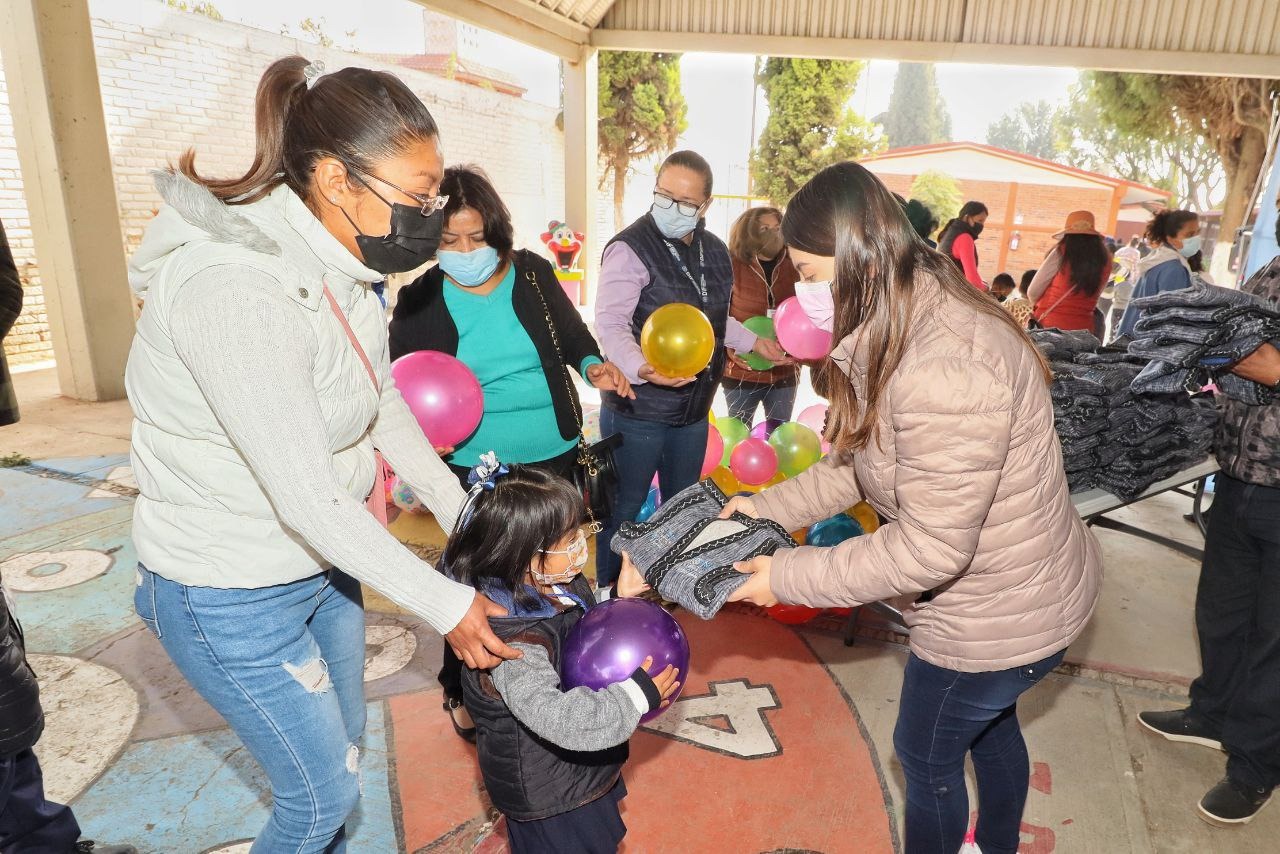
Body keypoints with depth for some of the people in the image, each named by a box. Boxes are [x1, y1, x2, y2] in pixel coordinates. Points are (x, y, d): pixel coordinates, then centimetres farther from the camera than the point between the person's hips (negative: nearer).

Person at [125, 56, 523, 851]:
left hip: (325, 561, 8)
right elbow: (309, 500, -31)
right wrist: (446, 604, -23)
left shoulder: (341, 269, -4)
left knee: (341, 747, 24)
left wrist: (463, 515, 3)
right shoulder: (235, 292, -31)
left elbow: (385, 404, 6)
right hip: (234, 596, -7)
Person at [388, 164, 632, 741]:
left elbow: (573, 334, 9)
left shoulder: (533, 273, -2)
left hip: (553, 457, 3)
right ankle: (461, 691, 35)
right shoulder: (419, 300, -6)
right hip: (472, 468, -2)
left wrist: (592, 364, -12)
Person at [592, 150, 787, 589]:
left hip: (694, 405, 7)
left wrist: (753, 342, 15)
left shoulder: (715, 251, 7)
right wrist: (642, 368, -42)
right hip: (638, 407, -7)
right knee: (624, 507, 7)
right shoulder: (630, 249, -16)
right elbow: (610, 325, -25)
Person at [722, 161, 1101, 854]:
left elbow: (930, 549, -31)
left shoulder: (941, 368, -36)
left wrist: (788, 577, -24)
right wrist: (768, 507, -5)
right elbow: (862, 460, 1)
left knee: (927, 756, 16)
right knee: (990, 726, 32)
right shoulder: (910, 322, -4)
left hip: (996, 617, -9)